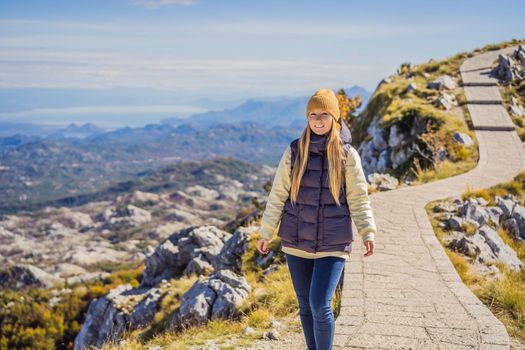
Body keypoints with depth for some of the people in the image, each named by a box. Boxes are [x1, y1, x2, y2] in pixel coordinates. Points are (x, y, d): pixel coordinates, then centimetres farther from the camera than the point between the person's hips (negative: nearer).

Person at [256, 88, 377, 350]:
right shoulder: (294, 151, 0)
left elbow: (359, 199, -2)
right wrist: (266, 233, 2)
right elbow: (278, 195, 3)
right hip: (297, 242, 3)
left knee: (320, 305, -12)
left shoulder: (347, 154, -3)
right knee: (305, 305, 13)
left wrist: (367, 233, -13)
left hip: (333, 245, -2)